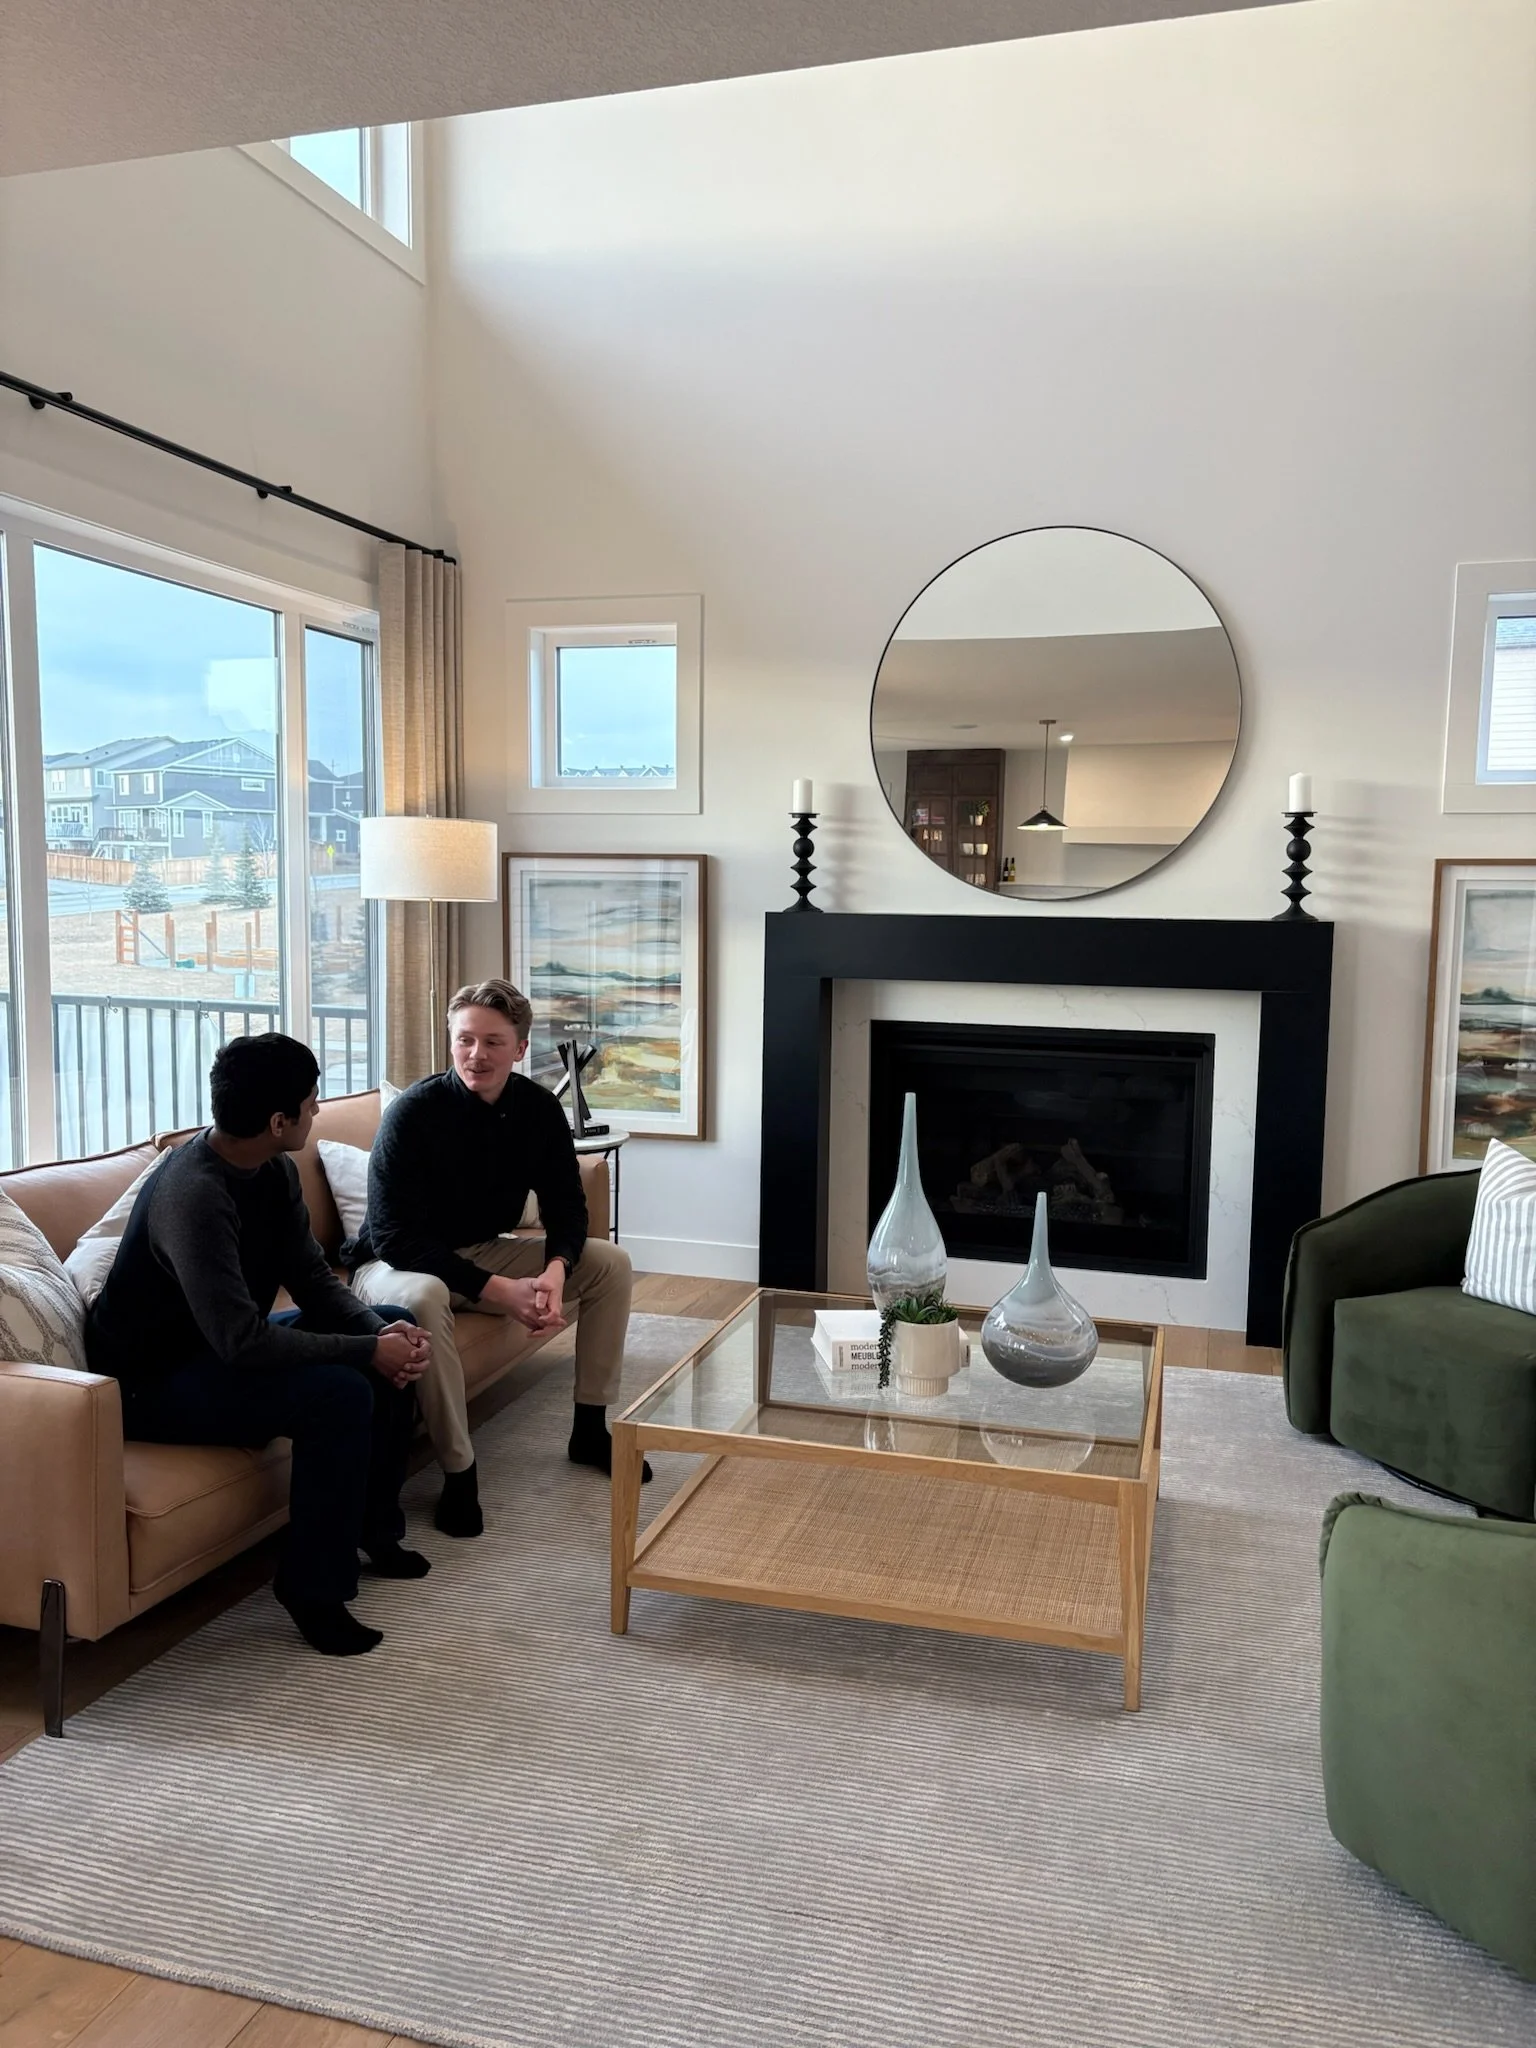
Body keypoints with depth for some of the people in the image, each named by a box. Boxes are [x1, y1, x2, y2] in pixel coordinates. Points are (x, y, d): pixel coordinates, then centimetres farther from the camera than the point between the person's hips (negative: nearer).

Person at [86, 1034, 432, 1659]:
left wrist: (381, 1332, -17)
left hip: (224, 1343, 10)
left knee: (396, 1329, 6)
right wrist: (368, 1349, -28)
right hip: (154, 1380, -10)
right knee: (338, 1394, -29)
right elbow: (243, 1341, -36)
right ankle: (314, 1587, -10)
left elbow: (313, 1278, 1)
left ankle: (372, 1527, 18)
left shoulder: (273, 1170, -4)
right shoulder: (193, 1196, -32)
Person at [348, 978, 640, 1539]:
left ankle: (590, 1429, 7)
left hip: (485, 1252, 6)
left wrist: (556, 1270, -27)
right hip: (397, 1262, -6)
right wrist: (499, 1291, -35)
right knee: (424, 1297, -40)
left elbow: (565, 1206, -3)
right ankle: (459, 1472, -26)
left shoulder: (539, 1109, -8)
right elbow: (394, 1238, -28)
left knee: (612, 1264, -4)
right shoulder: (413, 1112, -25)